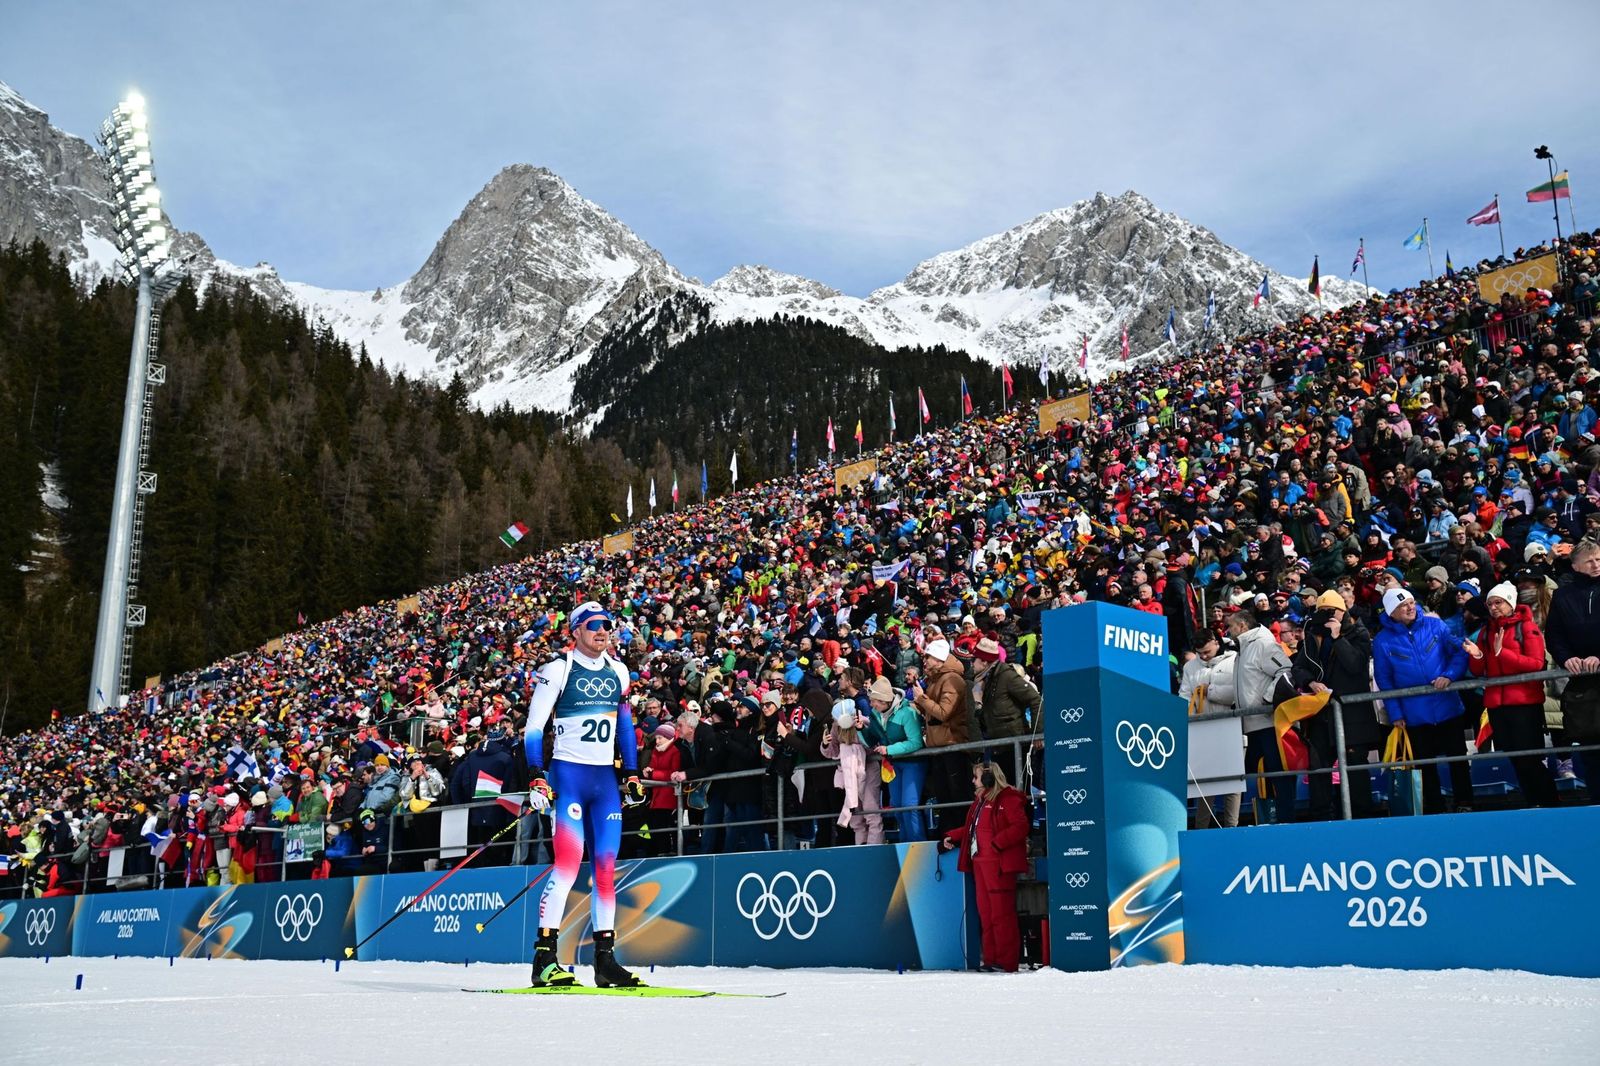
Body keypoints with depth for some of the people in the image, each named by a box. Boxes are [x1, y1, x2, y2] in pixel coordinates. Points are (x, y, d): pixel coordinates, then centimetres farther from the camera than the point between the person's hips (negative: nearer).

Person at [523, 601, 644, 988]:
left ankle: (605, 959, 9)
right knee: (569, 862, -15)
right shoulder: (558, 670, -4)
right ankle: (544, 958, -10)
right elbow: (534, 727, -5)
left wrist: (633, 775, 17)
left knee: (606, 865, 3)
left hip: (605, 778, 6)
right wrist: (537, 778, -13)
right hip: (568, 772, -5)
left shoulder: (618, 672, 12)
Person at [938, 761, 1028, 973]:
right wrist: (952, 837, 18)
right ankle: (991, 959, 13)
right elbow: (970, 829, 29)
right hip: (979, 861, 9)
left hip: (999, 864, -9)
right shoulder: (980, 801, 21)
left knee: (1001, 913, -8)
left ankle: (1007, 962, -4)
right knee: (986, 913, 9)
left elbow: (1020, 826, -16)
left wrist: (998, 842, -22)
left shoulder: (1007, 798, -7)